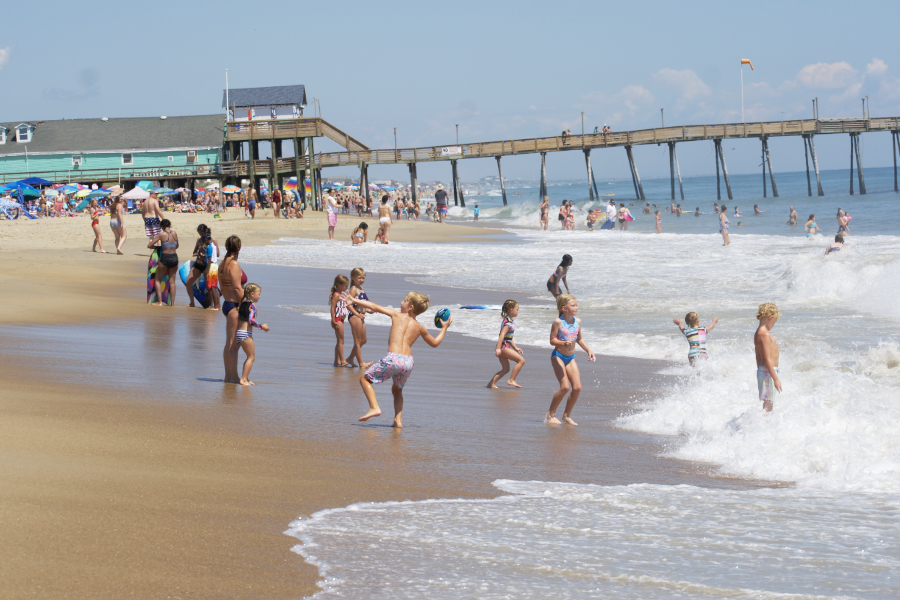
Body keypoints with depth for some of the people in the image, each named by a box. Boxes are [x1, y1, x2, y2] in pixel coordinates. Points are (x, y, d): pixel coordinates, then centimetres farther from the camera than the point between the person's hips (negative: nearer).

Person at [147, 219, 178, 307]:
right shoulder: (175, 234, 5)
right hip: (174, 258, 4)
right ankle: (173, 302, 12)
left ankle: (159, 302, 3)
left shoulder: (162, 234, -7)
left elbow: (149, 245, -6)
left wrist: (159, 247, 10)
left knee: (157, 280, 11)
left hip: (165, 258, -4)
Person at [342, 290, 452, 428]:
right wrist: (444, 328, 43)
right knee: (397, 390, 30)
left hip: (392, 359, -5)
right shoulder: (420, 327, 17)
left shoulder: (396, 315, 9)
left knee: (364, 378, 12)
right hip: (408, 362, 5)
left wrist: (354, 300, 23)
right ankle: (398, 420, 15)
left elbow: (374, 307, 12)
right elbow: (435, 343, 30)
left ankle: (374, 407, -6)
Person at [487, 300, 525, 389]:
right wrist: (498, 348, -30)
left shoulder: (508, 321, 18)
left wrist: (515, 348, 27)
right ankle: (511, 380, -9)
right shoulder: (508, 322, -15)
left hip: (505, 347, 10)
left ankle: (491, 383, 9)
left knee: (505, 369, 12)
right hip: (504, 347, -10)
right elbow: (502, 335, -24)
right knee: (521, 360, -11)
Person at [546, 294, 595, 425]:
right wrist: (564, 343, -30)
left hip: (571, 358, 6)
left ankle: (567, 415, 12)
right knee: (565, 386, -17)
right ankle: (550, 414, -1)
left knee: (577, 387, -4)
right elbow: (552, 340, -14)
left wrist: (588, 351, 10)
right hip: (558, 356, -6)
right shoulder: (558, 322, -14)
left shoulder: (577, 321, 4)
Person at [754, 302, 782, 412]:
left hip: (762, 370, 10)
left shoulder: (758, 333, 11)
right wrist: (776, 379, -22)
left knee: (769, 403, 17)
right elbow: (767, 359, -23)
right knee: (768, 403, -7)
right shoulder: (765, 334, -20)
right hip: (768, 372, -10)